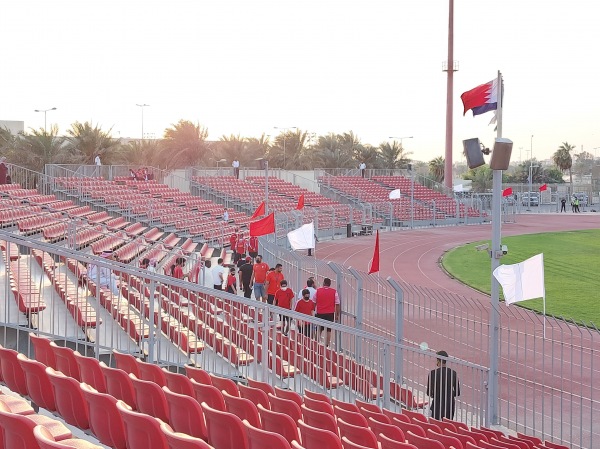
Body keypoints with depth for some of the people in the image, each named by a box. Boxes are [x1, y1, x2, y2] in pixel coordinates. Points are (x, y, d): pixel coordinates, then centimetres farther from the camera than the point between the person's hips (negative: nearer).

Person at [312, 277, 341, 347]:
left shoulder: (318, 291, -1)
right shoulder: (334, 292, -3)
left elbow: (314, 303, 4)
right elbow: (337, 304, -3)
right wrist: (337, 315, 4)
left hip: (320, 313, 1)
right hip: (330, 314, -1)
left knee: (319, 330, 14)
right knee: (328, 331, 6)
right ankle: (326, 345, 5)